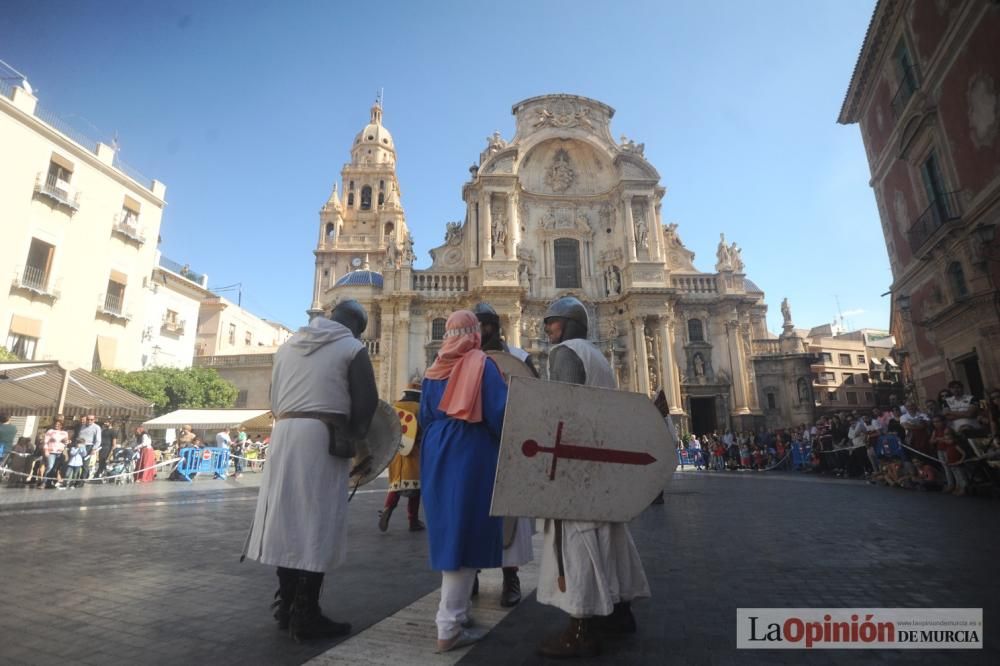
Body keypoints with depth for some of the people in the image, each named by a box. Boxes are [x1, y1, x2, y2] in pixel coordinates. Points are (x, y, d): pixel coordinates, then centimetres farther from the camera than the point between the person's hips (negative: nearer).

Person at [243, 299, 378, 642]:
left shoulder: (287, 345, 18)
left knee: (288, 518, 12)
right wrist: (352, 437, 7)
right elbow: (366, 403, -6)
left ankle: (286, 606, 24)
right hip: (322, 438, -6)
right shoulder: (352, 348, -1)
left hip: (284, 435, 6)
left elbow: (275, 398, 16)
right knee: (315, 524, 0)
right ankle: (305, 615, 7)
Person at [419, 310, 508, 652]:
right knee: (464, 533, -1)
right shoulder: (482, 365, -8)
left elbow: (423, 417, 13)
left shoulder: (434, 369, 9)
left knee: (449, 532, 17)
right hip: (472, 456, -6)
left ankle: (454, 610, 30)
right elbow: (498, 413, -14)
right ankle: (450, 627, 4)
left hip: (437, 456, 6)